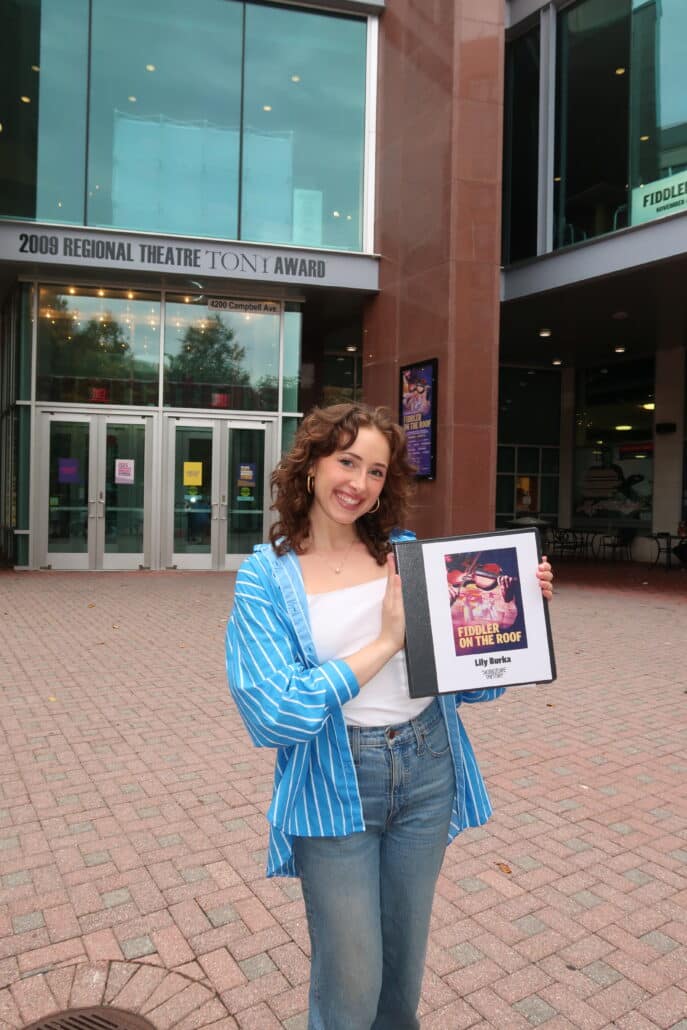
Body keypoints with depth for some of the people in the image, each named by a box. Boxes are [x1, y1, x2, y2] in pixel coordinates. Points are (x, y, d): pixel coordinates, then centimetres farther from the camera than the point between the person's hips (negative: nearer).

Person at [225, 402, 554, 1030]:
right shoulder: (267, 577, -8)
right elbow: (272, 712, -18)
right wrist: (385, 643, -19)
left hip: (428, 768, 4)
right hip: (334, 785, -3)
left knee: (404, 966, 21)